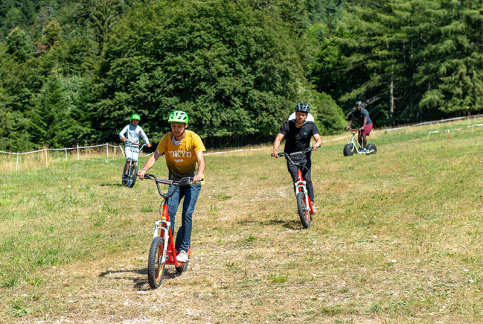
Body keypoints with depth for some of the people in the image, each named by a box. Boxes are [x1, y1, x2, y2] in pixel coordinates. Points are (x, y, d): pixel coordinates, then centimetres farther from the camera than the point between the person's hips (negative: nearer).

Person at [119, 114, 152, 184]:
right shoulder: (128, 127, 4)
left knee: (134, 161, -8)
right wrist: (123, 137, -29)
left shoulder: (139, 129, 8)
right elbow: (121, 133, -6)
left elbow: (144, 136, 2)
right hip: (128, 146, -2)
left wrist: (147, 143, -16)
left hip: (136, 147, 2)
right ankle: (125, 174, -12)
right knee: (128, 160, -19)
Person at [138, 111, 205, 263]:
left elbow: (200, 160, -27)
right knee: (169, 211, -14)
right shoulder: (167, 138, -8)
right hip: (175, 180, 3)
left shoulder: (193, 138, -17)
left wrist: (199, 174, -48)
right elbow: (155, 156, -16)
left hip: (192, 182, -2)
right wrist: (144, 169, -35)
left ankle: (183, 250, -2)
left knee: (187, 214, -13)